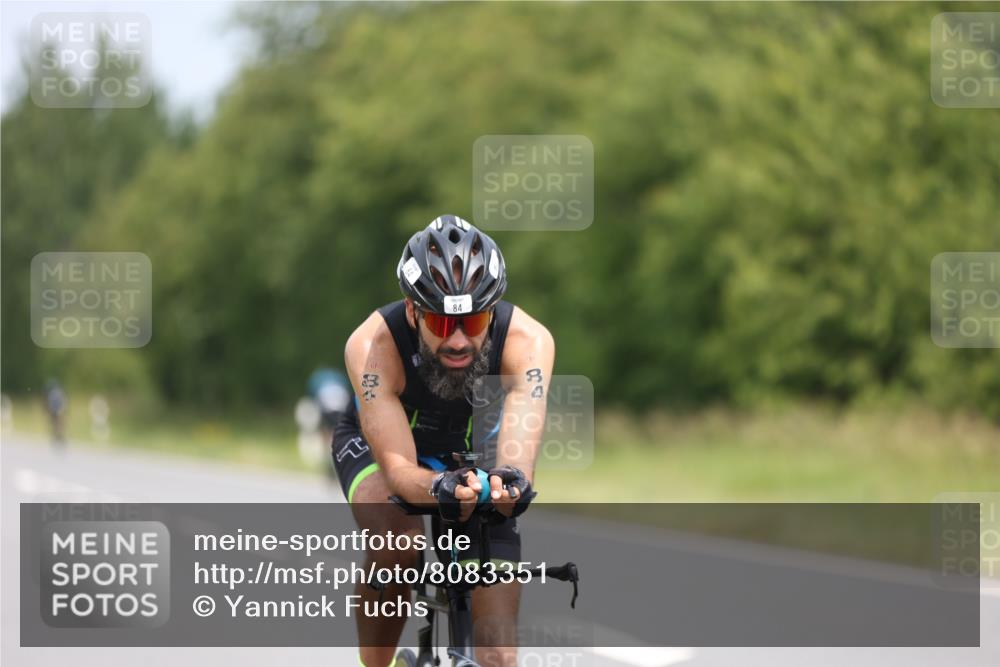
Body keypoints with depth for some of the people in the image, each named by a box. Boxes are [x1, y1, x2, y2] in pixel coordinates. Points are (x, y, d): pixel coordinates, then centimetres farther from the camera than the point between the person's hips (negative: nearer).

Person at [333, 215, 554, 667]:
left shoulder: (528, 340, -33)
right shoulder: (373, 345, -36)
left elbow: (520, 448, -44)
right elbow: (397, 465, -41)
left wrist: (509, 481, -68)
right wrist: (440, 489, -63)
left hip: (475, 452, 2)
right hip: (376, 445, -2)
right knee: (396, 543, -38)